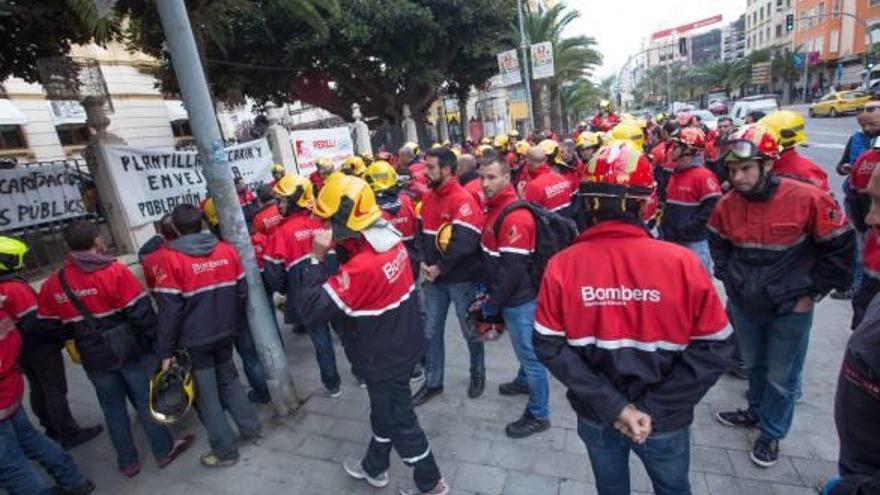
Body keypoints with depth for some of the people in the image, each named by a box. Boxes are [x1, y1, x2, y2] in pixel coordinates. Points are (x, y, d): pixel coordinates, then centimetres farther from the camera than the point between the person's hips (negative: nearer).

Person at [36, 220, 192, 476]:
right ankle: (164, 451, 26)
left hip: (94, 359, 4)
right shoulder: (115, 272, -19)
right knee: (147, 401, 12)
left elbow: (49, 325, 5)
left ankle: (127, 462, 31)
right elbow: (141, 312, -19)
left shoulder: (53, 284, -3)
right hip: (130, 351, -4)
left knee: (113, 409, 18)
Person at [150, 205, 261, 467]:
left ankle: (225, 450, 18)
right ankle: (250, 428, 29)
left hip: (194, 340, -4)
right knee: (229, 380, 23)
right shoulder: (226, 250, -2)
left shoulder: (171, 260, -15)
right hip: (225, 333, 5)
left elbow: (169, 310, -15)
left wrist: (166, 351, -7)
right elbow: (241, 291, 2)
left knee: (207, 394, 8)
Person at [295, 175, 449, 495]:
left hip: (384, 359, -9)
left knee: (400, 421, 13)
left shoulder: (362, 267, -34)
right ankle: (374, 468, 50)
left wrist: (317, 259, -24)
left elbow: (312, 310, -29)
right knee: (384, 412, 26)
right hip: (401, 345, 9)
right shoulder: (392, 240, -7)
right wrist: (333, 250, -2)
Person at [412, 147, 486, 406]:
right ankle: (432, 382, 29)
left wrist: (440, 268, -19)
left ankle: (478, 374, 37)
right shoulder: (428, 199, 8)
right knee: (431, 332, 13)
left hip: (461, 278, -7)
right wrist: (423, 262, -3)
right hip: (434, 278, 7)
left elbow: (464, 243, -26)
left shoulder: (463, 200, -18)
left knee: (470, 331, 13)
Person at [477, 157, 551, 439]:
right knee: (523, 348, 29)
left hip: (519, 300, -9)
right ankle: (524, 382, 52)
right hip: (512, 297, 10)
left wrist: (491, 304, -17)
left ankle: (538, 416, 22)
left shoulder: (515, 217, -25)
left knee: (529, 354, 5)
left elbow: (512, 270, -26)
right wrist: (487, 288, 11)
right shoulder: (495, 207, 7)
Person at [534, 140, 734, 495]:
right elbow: (714, 348, -13)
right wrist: (656, 409, -11)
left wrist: (610, 405, -13)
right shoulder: (681, 262, -19)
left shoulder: (562, 265, -19)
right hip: (665, 421, 0)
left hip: (595, 416, 1)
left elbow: (549, 347, -16)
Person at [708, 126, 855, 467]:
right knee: (753, 365, 23)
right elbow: (718, 244, 12)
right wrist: (728, 278, 6)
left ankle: (771, 433, 33)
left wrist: (813, 294, -8)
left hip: (791, 309, -3)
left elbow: (840, 247, -9)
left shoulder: (807, 198, -20)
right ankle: (756, 411, 47)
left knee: (781, 376, 11)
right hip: (744, 304, 4)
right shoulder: (727, 204, -8)